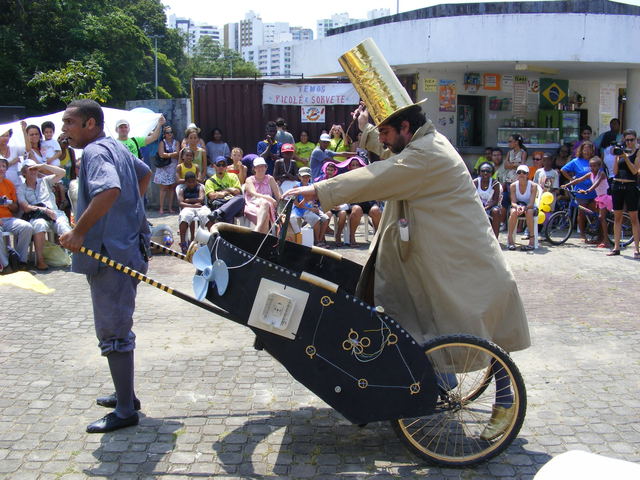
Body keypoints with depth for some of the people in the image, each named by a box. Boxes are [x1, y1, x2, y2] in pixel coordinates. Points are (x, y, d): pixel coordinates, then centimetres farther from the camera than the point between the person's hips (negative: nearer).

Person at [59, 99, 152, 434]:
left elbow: (109, 190, -36)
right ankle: (125, 395, 34)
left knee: (113, 331, -3)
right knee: (118, 325, 20)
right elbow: (145, 173, 33)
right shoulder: (116, 147, 14)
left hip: (110, 254, -10)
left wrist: (79, 232, -29)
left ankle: (125, 412, 7)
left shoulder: (94, 152, -16)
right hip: (127, 247, 10)